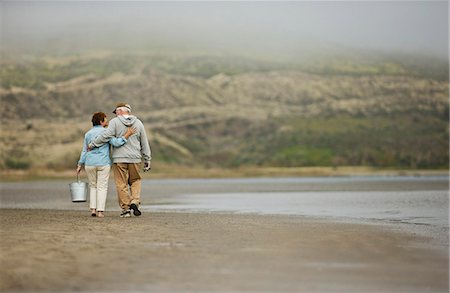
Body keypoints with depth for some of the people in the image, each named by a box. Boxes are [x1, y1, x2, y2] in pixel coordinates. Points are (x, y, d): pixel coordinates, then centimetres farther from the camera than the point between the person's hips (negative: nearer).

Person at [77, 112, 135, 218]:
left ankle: (93, 209, 8)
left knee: (93, 186, 17)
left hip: (90, 164, 4)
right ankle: (100, 211, -5)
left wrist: (80, 165, 13)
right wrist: (127, 135, -14)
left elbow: (84, 151, 10)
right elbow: (116, 143, -16)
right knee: (102, 187, 2)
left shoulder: (88, 134, 10)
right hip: (103, 163, -4)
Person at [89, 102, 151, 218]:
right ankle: (135, 202, -1)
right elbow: (144, 143, 9)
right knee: (136, 181, 19)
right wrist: (147, 160, 13)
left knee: (122, 185, 5)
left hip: (119, 159, -3)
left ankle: (125, 209, 6)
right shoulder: (138, 123, 7)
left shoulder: (115, 122, -4)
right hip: (134, 158, 3)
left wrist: (93, 144, -6)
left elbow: (106, 135, -17)